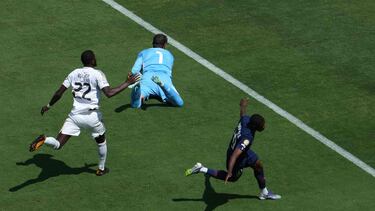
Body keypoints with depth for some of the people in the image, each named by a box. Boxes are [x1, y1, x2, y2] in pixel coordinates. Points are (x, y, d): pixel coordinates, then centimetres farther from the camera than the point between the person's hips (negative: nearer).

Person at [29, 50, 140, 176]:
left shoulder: (74, 73, 8)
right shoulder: (97, 74, -6)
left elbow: (59, 93, 9)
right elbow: (109, 93, -18)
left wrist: (48, 106, 24)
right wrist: (127, 83, -9)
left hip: (75, 115, 2)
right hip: (92, 116, -2)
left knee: (57, 144, 0)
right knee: (101, 141, 28)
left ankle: (44, 140, -31)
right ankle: (101, 168, 38)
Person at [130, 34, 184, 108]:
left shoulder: (143, 53, 31)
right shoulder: (169, 55, 35)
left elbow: (134, 71, 20)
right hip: (165, 78, 1)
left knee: (135, 104, -11)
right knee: (179, 103, -6)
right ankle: (163, 85, -37)